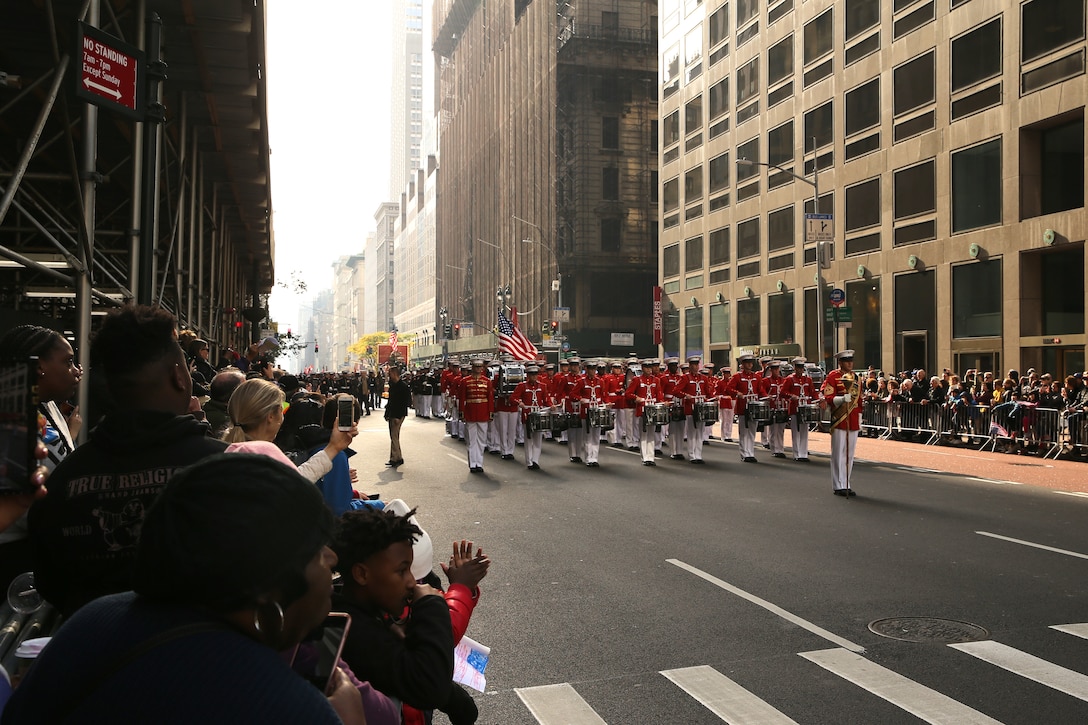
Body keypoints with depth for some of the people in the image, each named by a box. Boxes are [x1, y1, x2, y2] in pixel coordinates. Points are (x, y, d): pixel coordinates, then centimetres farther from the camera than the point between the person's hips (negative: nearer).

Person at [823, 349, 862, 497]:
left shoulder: (855, 377, 14)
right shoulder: (832, 376, -5)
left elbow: (859, 399, 18)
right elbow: (828, 398, -10)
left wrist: (859, 419, 15)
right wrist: (842, 399, -28)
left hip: (853, 422, 6)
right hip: (839, 421, -6)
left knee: (850, 455, 9)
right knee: (839, 454, -2)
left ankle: (847, 485, 16)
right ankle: (839, 486, 3)